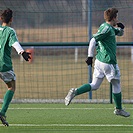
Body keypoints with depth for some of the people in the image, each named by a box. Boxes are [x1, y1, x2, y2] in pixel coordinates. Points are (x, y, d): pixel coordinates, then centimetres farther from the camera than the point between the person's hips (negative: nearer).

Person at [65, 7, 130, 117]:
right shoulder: (107, 29, -16)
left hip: (99, 61, 9)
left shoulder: (107, 27, 14)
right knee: (116, 85, 8)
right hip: (109, 62, -9)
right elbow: (93, 40, -24)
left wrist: (120, 28, 5)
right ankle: (118, 109, 19)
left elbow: (120, 33, 29)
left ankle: (75, 92, -9)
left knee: (94, 85, 9)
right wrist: (90, 56, -25)